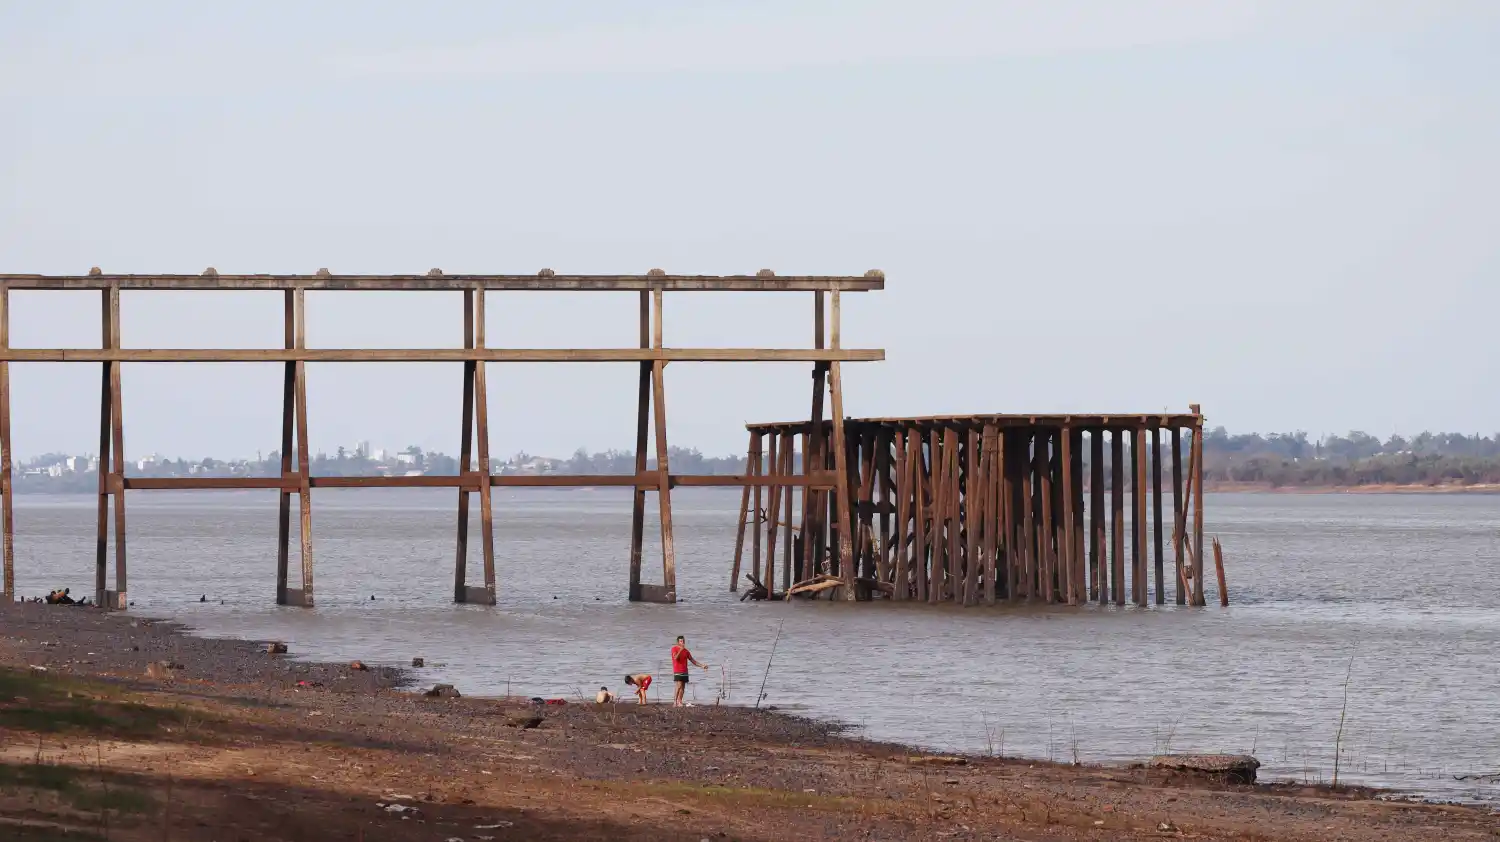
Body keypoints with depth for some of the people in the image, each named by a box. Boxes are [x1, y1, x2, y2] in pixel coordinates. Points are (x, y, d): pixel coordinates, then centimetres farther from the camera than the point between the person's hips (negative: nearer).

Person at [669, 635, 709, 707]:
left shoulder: (686, 651, 14)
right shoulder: (674, 649, -1)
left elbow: (693, 661, 17)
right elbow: (675, 658, -17)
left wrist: (702, 665, 11)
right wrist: (681, 650, -23)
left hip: (684, 672, 6)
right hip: (677, 671, -6)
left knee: (683, 688, 1)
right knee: (679, 686, -17)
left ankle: (679, 702, 1)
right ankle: (675, 701, -14)